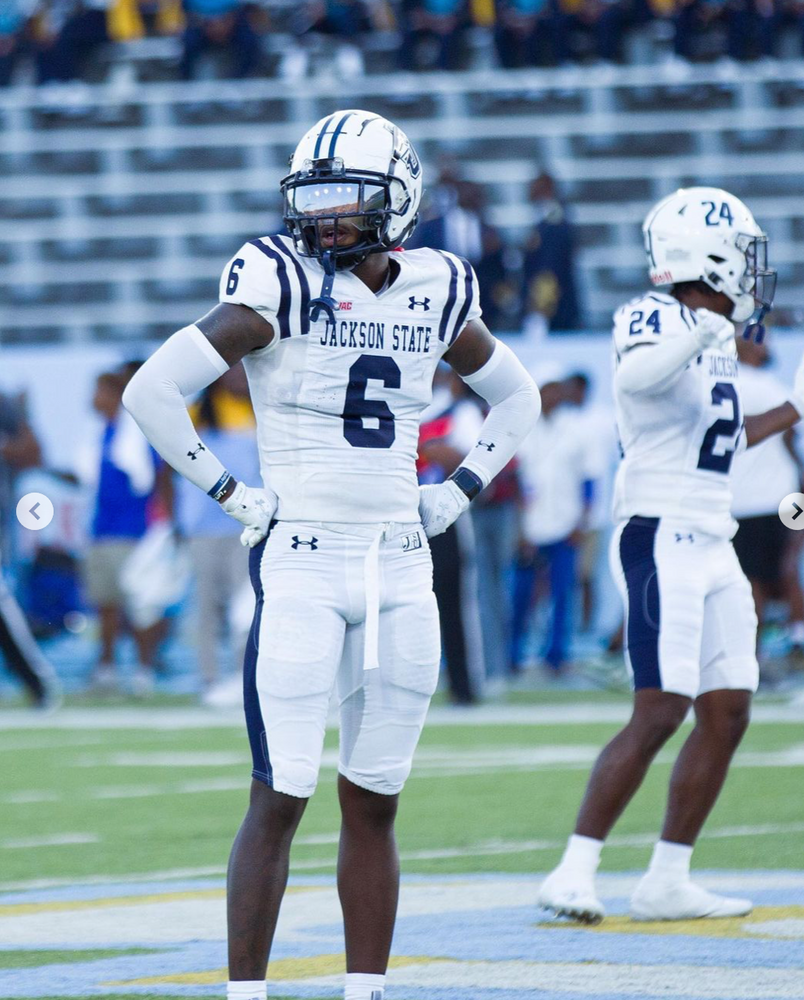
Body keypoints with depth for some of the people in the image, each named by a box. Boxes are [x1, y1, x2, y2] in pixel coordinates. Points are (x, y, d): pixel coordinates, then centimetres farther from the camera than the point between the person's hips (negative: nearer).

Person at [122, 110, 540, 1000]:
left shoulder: (433, 293, 7)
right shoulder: (282, 284, -8)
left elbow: (516, 399, 24)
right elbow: (152, 392, -13)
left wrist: (456, 492, 11)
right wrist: (227, 494, -10)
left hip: (400, 572, 5)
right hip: (301, 565, -5)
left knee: (374, 803, 8)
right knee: (280, 800, -7)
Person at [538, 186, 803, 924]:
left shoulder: (717, 340, 16)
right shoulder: (655, 321, -11)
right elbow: (637, 376, -35)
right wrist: (712, 319, -36)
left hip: (712, 545, 9)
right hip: (661, 537, -9)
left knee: (727, 713, 5)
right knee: (660, 712, -14)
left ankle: (667, 881, 10)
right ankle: (575, 871, -10)